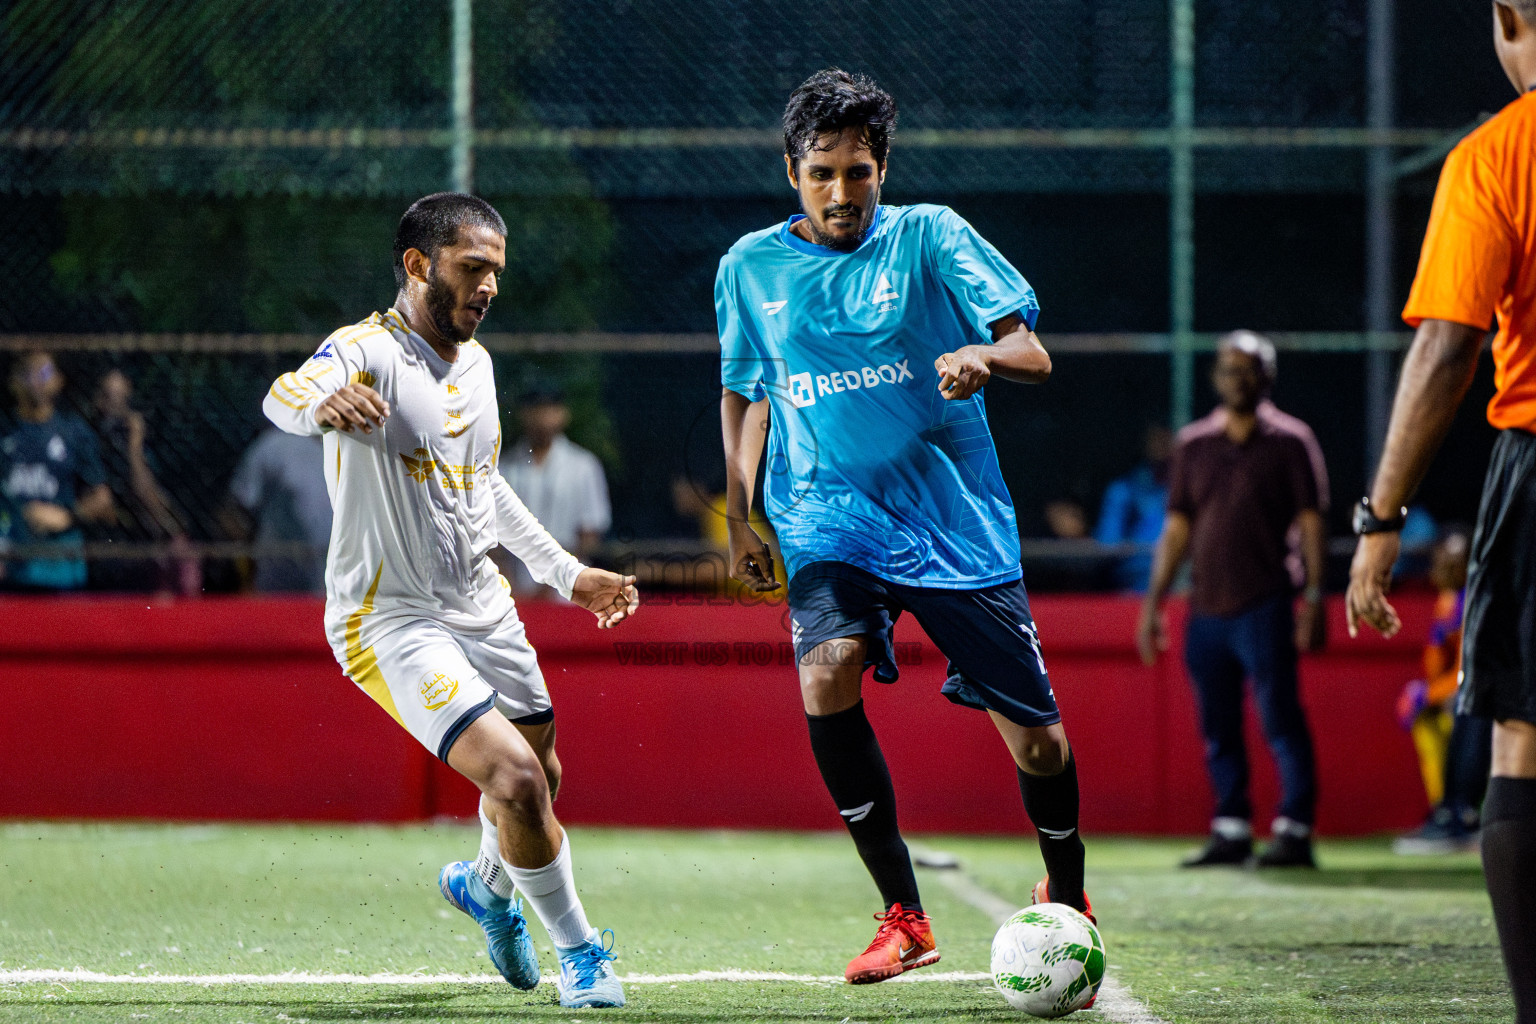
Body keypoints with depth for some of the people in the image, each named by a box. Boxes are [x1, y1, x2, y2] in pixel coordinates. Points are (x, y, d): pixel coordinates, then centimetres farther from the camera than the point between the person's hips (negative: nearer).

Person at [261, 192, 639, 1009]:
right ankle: (578, 949, 0)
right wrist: (322, 401, -64)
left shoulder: (476, 364, 8)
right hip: (390, 622, -8)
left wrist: (566, 573, 25)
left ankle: (486, 884, 52)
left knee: (540, 776, 19)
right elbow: (284, 397, -40)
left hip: (482, 607, 8)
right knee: (514, 776, -20)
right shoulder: (368, 352, -17)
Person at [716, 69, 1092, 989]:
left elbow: (1032, 352, -9)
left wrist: (983, 357, -32)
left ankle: (1068, 896, 29)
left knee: (1035, 740, -2)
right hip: (829, 514, 1)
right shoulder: (752, 267, 7)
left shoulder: (928, 238, -1)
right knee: (827, 672, -28)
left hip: (956, 515, -1)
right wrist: (738, 517, 15)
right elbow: (745, 394, 22)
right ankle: (905, 917, -19)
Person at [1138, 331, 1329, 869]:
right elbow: (1176, 527, 16)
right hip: (1205, 609, 5)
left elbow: (1311, 523, -1)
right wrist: (1153, 601, 11)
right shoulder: (1193, 444, 13)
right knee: (1217, 728, 6)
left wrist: (1313, 597, -9)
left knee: (1281, 719, -8)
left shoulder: (1290, 441, 2)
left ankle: (1295, 830, -7)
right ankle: (1231, 830, 11)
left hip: (1264, 607, -5)